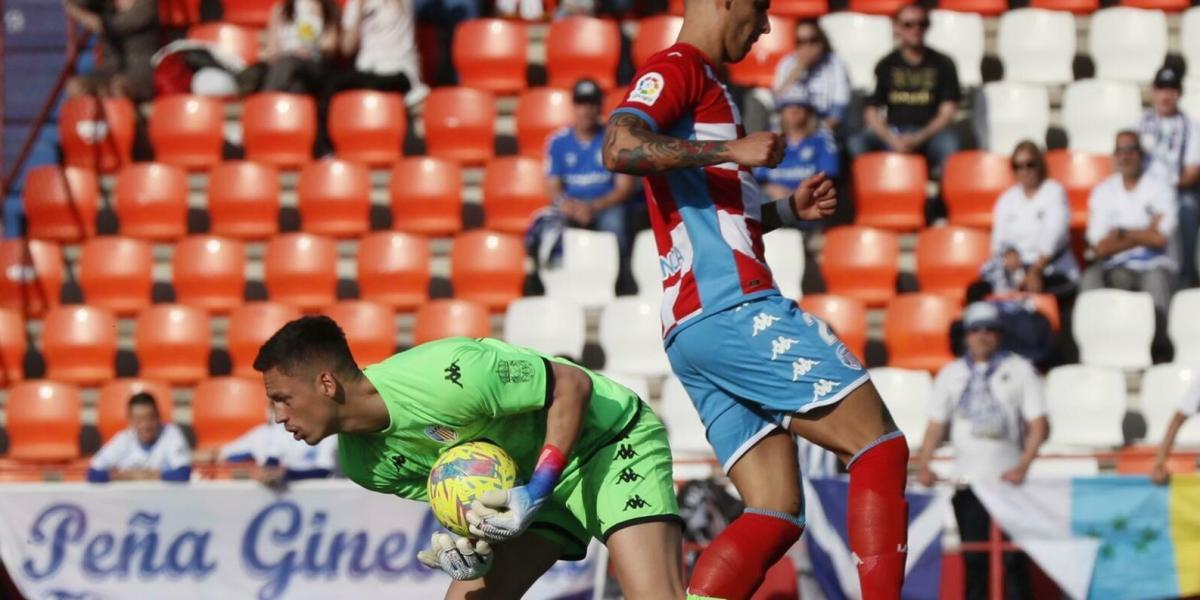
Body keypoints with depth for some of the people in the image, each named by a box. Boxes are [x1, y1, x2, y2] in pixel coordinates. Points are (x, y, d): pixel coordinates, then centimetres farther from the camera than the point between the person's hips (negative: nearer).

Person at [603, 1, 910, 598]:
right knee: (881, 448, -7)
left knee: (775, 514, 3)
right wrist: (732, 150, -20)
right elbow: (619, 148, -22)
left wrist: (789, 209, 24)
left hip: (693, 330, 10)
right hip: (733, 309, -10)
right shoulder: (678, 69, -3)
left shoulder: (703, 85, 27)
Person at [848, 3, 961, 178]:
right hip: (893, 133, 1)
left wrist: (919, 138, -16)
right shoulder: (886, 65, 9)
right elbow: (871, 111, 4)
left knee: (948, 143, -36)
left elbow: (948, 111, 1)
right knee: (857, 144, -29)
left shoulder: (942, 64, 6)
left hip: (929, 133, -1)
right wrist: (892, 140, -15)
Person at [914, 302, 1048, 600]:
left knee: (1013, 559, -5)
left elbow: (1038, 425, -1)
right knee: (973, 559, 2)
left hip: (1007, 479, -2)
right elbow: (936, 424, 10)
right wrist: (923, 465, -6)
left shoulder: (1019, 370, 3)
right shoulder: (951, 374, 11)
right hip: (967, 482, 2)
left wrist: (1022, 466, -15)